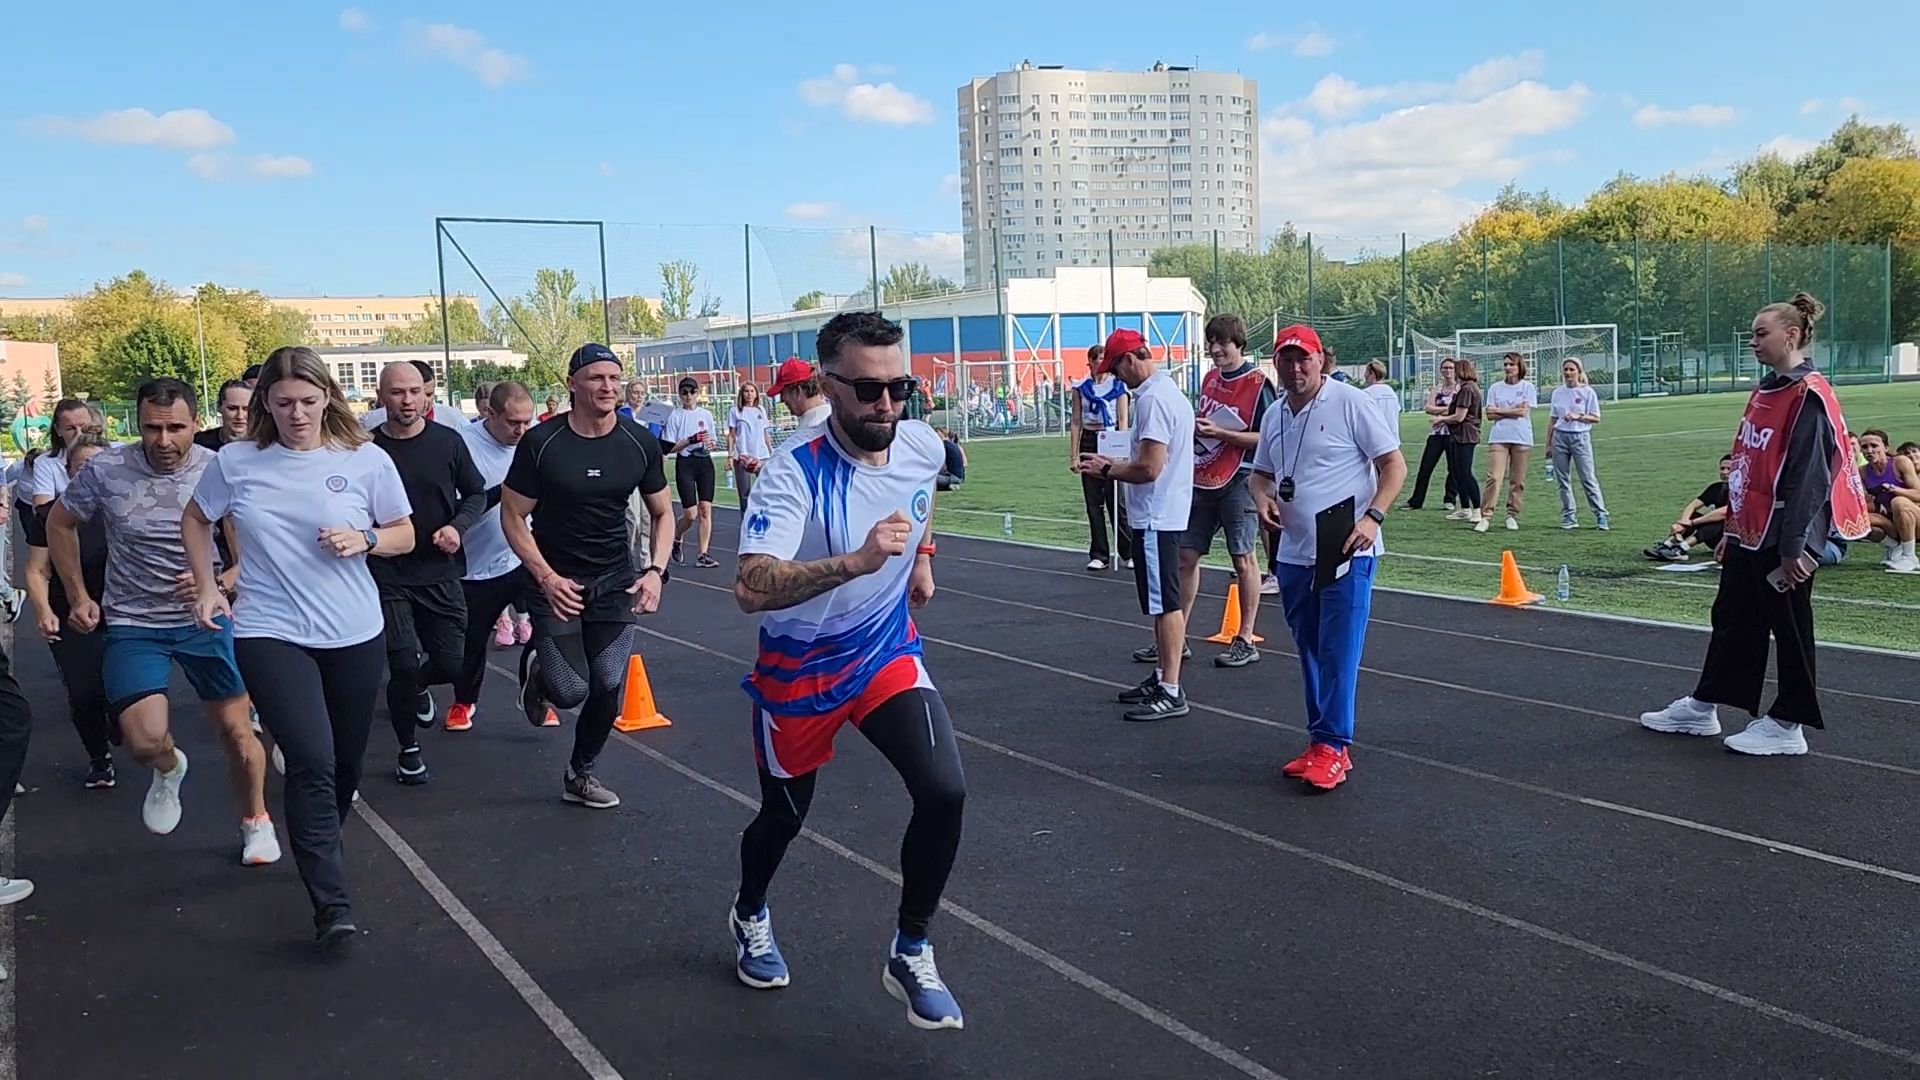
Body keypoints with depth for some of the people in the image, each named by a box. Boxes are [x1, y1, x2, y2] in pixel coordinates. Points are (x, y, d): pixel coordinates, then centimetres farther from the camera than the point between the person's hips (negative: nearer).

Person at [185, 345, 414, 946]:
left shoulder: (366, 460, -5)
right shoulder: (236, 462, -3)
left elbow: (405, 536, 5)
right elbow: (195, 521, 15)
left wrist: (365, 539, -15)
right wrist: (207, 586, 4)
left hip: (354, 633, 2)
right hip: (269, 633, -2)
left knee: (345, 764, 15)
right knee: (312, 762, -16)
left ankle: (319, 846, 45)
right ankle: (332, 905, -13)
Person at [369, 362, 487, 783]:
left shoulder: (448, 440, -2)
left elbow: (476, 493, 8)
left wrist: (458, 527, -9)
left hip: (441, 573, 2)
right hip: (389, 578, -2)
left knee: (452, 665, 4)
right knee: (404, 666, -6)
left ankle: (417, 685, 42)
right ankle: (409, 750, 18)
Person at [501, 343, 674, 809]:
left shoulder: (640, 443, -5)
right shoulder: (541, 443, -13)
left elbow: (662, 513, 6)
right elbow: (512, 517, -6)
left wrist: (656, 571, -9)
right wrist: (547, 578, -15)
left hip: (615, 580, 3)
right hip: (556, 581, -3)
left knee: (608, 686, -1)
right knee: (571, 691, -11)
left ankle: (580, 774, 24)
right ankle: (536, 668, 26)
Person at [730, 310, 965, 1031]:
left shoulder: (923, 445, -10)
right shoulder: (793, 475, -28)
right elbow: (751, 588, -42)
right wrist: (857, 561, -52)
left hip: (887, 653, 4)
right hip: (799, 670, -3)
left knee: (945, 791, -16)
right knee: (785, 815, 15)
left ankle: (911, 956, 7)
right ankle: (750, 916, 51)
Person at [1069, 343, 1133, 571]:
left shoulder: (1118, 386, 1)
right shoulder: (1081, 388, 8)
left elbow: (1122, 420, -2)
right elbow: (1076, 422, 8)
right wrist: (1073, 455, 3)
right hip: (1089, 443, 3)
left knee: (1116, 500, -4)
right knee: (1093, 503, 5)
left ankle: (1130, 552, 6)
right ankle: (1099, 555, 11)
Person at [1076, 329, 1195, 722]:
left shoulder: (1153, 399, -19)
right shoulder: (1170, 392, 14)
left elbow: (1149, 468, -24)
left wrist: (1106, 470, -9)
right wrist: (1112, 465, 13)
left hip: (1156, 517, -11)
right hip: (1167, 512, 11)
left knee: (1165, 603, -5)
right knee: (1164, 603, 17)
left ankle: (1171, 693, 1)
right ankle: (1163, 677, 28)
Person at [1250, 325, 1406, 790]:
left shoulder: (1350, 403, -8)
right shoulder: (1274, 416, 12)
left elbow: (1394, 464, -7)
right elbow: (1261, 472, 25)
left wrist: (1373, 517, -19)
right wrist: (1262, 497, 2)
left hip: (1346, 553, -7)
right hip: (1294, 555, 7)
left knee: (1339, 653, -7)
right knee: (1309, 653, 12)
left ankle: (1333, 747, -2)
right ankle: (1321, 742, 22)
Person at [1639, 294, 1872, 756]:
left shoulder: (1809, 396, -16)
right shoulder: (1765, 392, 13)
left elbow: (1808, 476, -20)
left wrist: (1793, 548, -21)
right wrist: (1730, 528, 19)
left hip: (1782, 541, -9)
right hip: (1748, 535, 9)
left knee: (1789, 628, 3)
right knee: (1731, 619, 16)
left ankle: (1786, 726, 14)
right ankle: (1702, 708, 27)